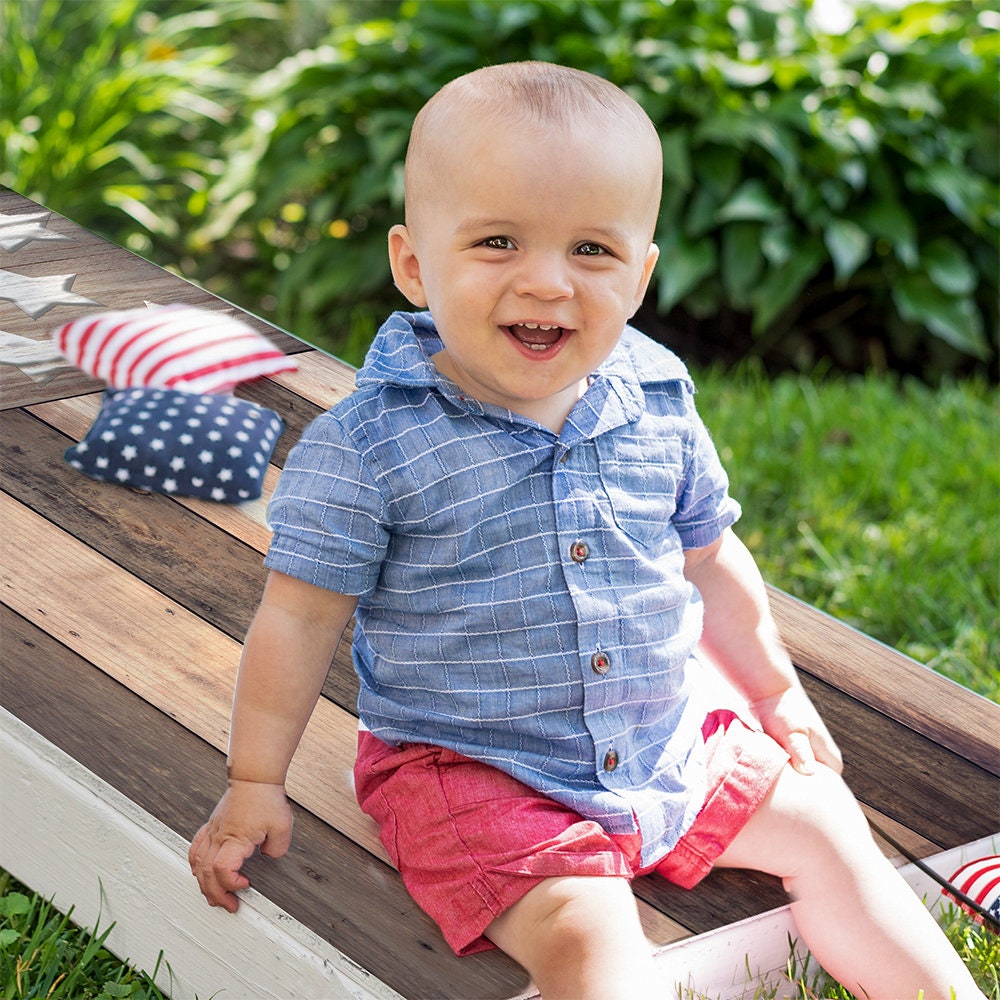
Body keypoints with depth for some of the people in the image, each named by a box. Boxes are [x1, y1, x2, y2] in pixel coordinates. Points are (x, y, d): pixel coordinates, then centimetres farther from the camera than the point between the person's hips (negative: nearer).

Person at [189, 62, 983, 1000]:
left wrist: (775, 691, 22)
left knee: (823, 827, 9)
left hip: (665, 738, 6)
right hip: (470, 771, -5)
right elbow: (300, 616, -11)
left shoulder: (657, 408, -3)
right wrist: (254, 786, -7)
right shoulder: (370, 443, -18)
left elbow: (708, 559, 13)